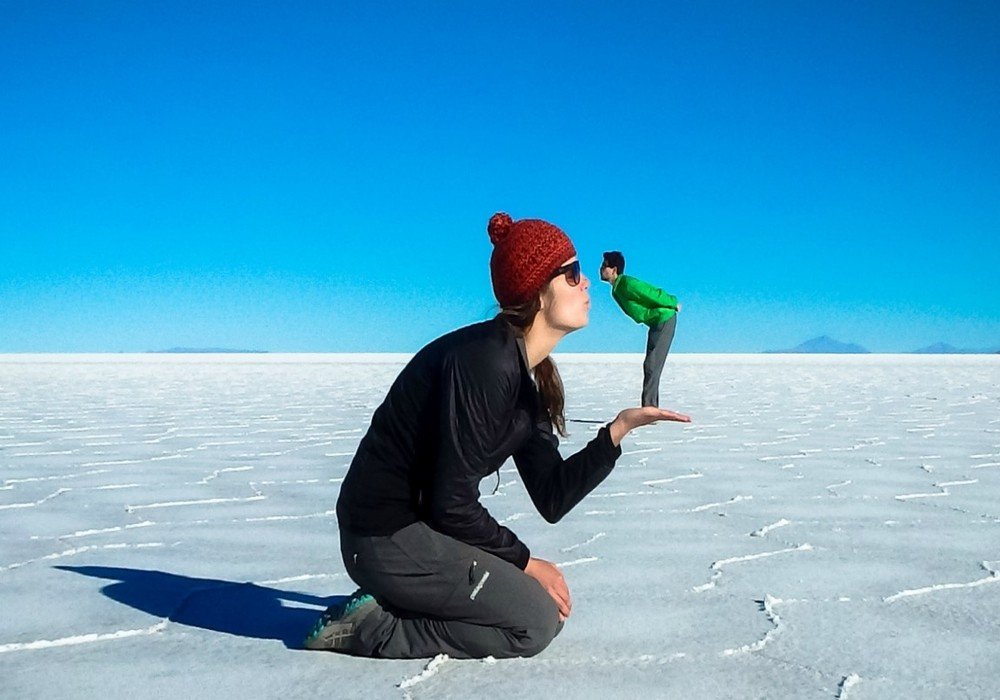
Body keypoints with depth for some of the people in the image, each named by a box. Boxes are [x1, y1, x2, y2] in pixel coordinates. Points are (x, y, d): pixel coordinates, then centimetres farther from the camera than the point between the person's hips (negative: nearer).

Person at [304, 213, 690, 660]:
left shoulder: (531, 379, 7)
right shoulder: (484, 362, -22)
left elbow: (552, 499, 2)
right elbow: (452, 503, -22)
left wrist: (620, 427, -6)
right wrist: (523, 562, -9)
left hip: (423, 527, 9)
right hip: (386, 536, -9)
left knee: (550, 601, 13)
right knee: (535, 621, -7)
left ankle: (389, 605, 12)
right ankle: (371, 629, -2)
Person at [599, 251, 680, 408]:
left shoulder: (628, 283, -21)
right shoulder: (615, 291, 7)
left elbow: (656, 294, -16)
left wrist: (674, 304, -3)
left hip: (665, 320, -10)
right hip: (655, 323, 10)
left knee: (651, 366, -12)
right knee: (650, 366, 11)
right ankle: (651, 410, 17)